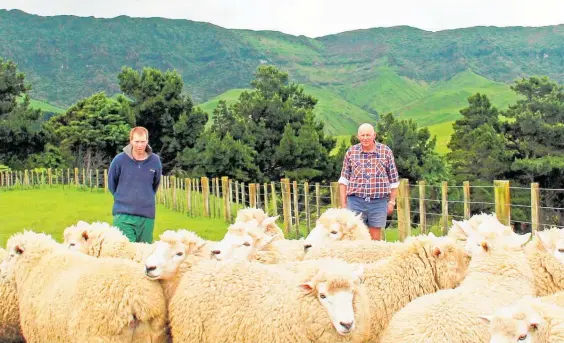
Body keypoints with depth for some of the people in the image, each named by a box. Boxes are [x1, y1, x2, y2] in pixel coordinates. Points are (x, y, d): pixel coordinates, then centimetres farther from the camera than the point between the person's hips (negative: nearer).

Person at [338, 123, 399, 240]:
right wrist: (343, 204, 5)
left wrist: (392, 202, 5)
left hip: (378, 202, 0)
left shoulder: (386, 152, 3)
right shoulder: (351, 152, 5)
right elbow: (344, 180, 9)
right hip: (355, 201, 0)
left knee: (375, 239, 5)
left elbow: (394, 180, 8)